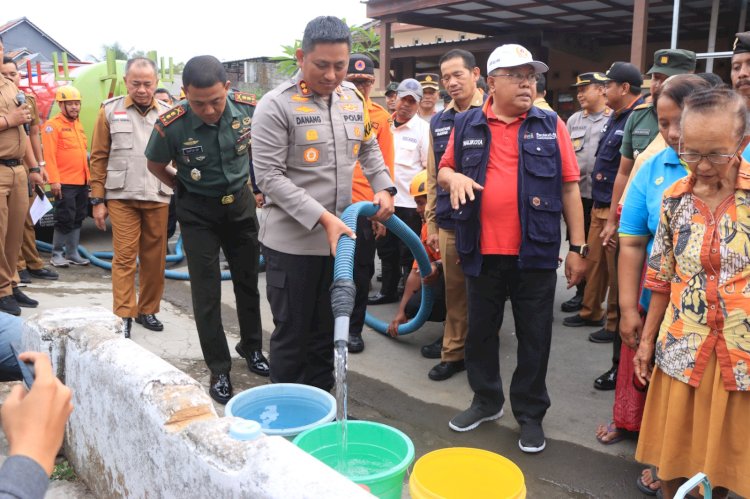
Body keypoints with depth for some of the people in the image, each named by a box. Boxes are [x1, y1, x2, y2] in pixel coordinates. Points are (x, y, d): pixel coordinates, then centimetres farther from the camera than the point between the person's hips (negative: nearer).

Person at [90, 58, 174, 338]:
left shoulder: (168, 113, 6)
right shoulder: (110, 110, 3)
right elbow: (99, 157, 3)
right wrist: (97, 200, 0)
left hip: (158, 197, 2)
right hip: (121, 197, -2)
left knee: (155, 257, 7)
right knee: (125, 256, -2)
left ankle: (147, 310, 22)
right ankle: (123, 316, 4)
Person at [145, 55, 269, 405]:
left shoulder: (248, 107, -17)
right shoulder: (171, 125, -24)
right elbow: (155, 165, -3)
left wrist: (255, 184, 8)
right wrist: (184, 189, 0)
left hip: (240, 202, 3)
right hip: (198, 212, -2)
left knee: (248, 280, 14)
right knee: (206, 293, 0)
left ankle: (251, 346, 35)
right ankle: (219, 370, 14)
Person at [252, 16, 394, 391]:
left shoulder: (353, 99, 7)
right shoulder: (275, 106, -12)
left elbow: (369, 149, 22)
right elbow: (269, 177, -17)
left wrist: (383, 187, 3)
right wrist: (323, 218, -24)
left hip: (339, 238, 6)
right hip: (292, 242, -6)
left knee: (326, 333, 17)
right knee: (292, 336, 6)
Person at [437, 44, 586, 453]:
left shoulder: (551, 126, 2)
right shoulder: (466, 126, 5)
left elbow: (569, 188, 2)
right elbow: (444, 169, 16)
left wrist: (577, 247, -1)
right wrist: (452, 177, -10)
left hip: (535, 254, -1)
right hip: (482, 253, 2)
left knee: (534, 338, 9)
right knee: (481, 331, 15)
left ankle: (530, 413, 26)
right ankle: (487, 400, 35)